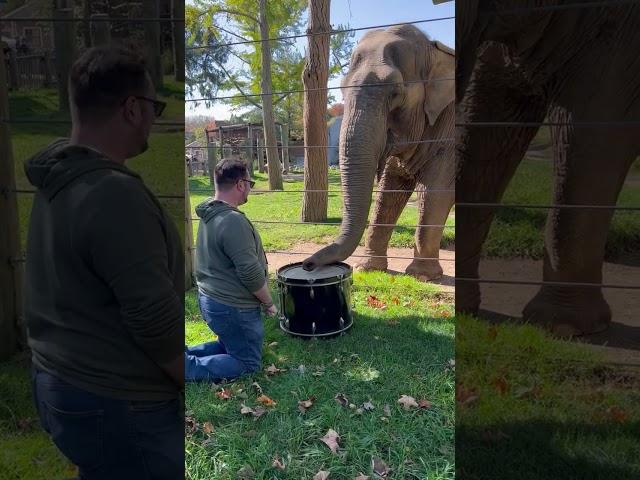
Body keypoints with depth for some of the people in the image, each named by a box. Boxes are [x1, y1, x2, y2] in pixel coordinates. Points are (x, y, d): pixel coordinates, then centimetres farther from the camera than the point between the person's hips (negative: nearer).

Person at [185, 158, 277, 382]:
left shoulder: (209, 215, 5)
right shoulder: (234, 221, -26)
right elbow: (251, 273, -25)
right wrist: (268, 303, -9)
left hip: (209, 298, 9)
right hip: (233, 306, -9)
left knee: (230, 346, 28)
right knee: (248, 364, 6)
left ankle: (184, 355, 13)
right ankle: (185, 366, -5)